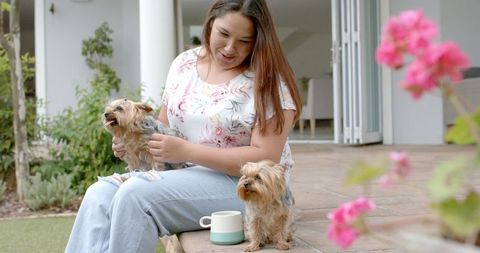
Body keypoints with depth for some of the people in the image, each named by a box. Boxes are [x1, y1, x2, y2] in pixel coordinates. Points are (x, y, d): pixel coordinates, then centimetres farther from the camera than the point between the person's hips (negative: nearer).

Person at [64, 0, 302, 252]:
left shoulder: (269, 80, -10)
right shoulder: (184, 63, 8)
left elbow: (265, 159, -17)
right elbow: (164, 126, 17)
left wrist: (186, 151, -21)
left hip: (245, 185, -6)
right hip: (183, 175, 6)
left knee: (135, 194, -27)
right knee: (100, 194, -19)